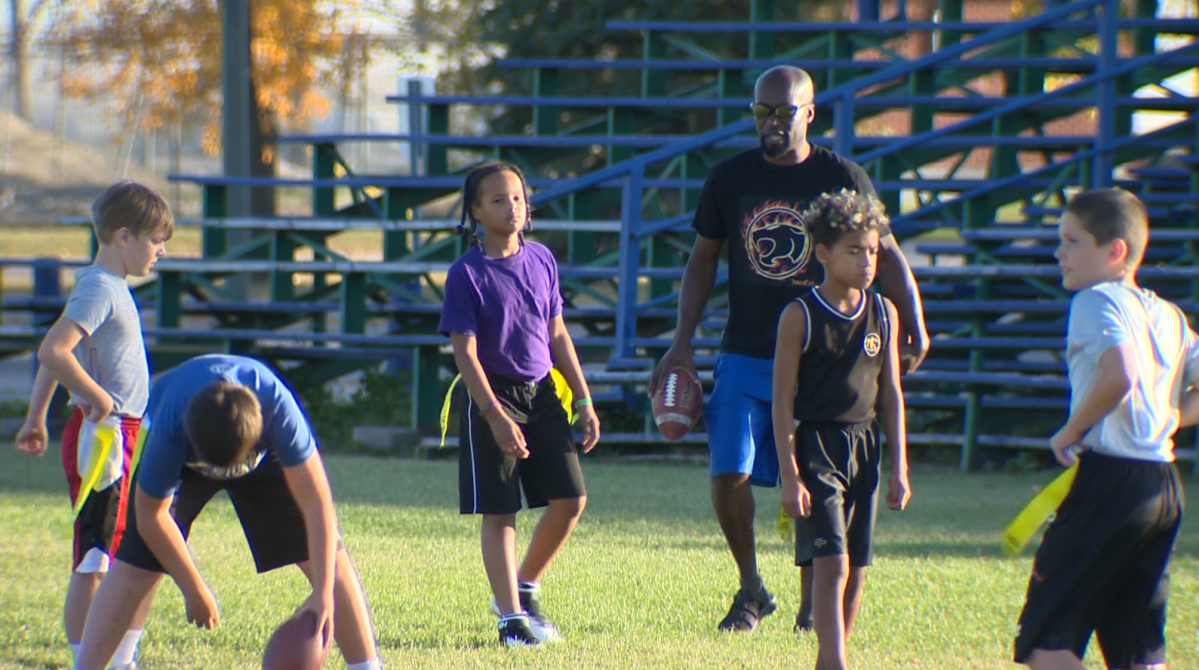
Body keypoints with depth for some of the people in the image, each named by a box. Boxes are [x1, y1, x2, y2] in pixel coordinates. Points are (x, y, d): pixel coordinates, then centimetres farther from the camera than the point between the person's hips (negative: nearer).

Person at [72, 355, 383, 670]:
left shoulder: (278, 408, -43)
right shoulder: (170, 431, -43)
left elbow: (316, 504, -37)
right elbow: (150, 515, -26)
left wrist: (323, 594, -41)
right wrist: (194, 590, -20)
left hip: (262, 451, 1)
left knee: (327, 558, -7)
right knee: (134, 569, -16)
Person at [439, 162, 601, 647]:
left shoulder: (541, 260, 6)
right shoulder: (467, 274, -11)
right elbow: (465, 351, -14)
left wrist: (583, 399, 12)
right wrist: (495, 415, -21)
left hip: (542, 393, 5)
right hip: (493, 396, -5)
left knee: (570, 498, 0)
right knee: (498, 513, -2)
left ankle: (525, 588, 20)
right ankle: (510, 617, 4)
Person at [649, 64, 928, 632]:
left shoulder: (842, 179, -1)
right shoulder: (730, 178, 5)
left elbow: (885, 254, 4)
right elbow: (703, 260, 13)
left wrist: (913, 326, -8)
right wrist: (682, 344, 7)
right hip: (745, 357, 1)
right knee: (729, 477, -9)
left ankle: (813, 605, 14)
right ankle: (751, 588, 12)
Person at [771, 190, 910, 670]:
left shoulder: (883, 313, 6)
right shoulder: (800, 316, -8)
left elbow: (891, 395, 12)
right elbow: (783, 401, -7)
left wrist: (899, 469, 9)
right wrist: (790, 476, -12)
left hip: (863, 447, 5)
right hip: (817, 446, -5)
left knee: (856, 569, 6)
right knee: (831, 562, -14)